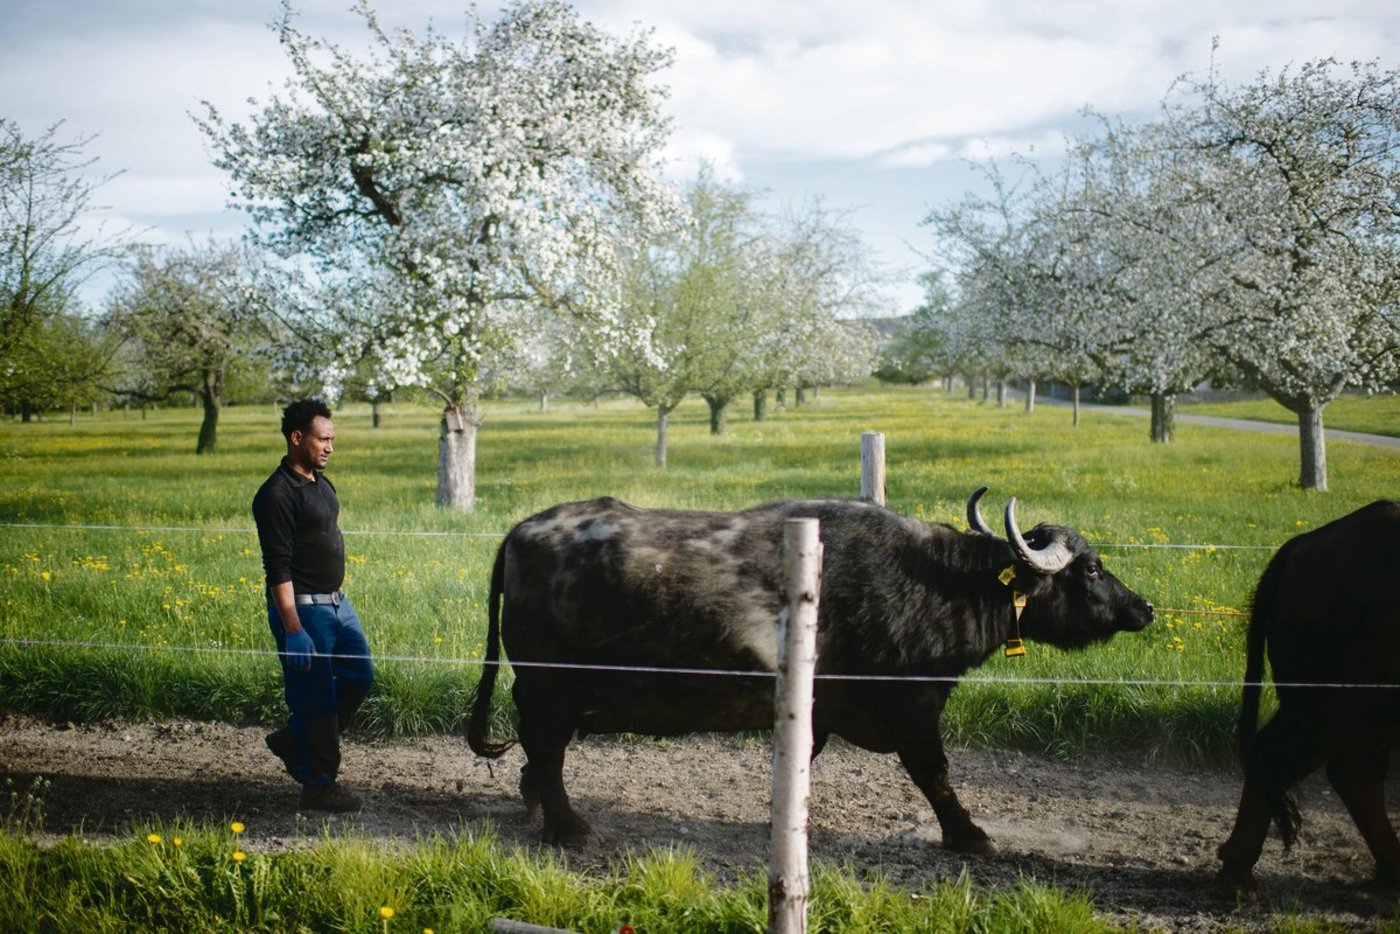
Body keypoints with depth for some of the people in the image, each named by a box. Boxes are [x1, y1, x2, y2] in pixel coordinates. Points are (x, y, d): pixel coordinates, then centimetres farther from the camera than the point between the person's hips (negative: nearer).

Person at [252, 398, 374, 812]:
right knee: (315, 697, -1)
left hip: (336, 602, 9)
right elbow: (278, 568, -20)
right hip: (302, 608, -9)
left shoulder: (322, 483, 11)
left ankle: (293, 741, 26)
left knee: (359, 676, 12)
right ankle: (319, 786, 11)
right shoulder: (277, 494, -17)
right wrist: (293, 630, -23)